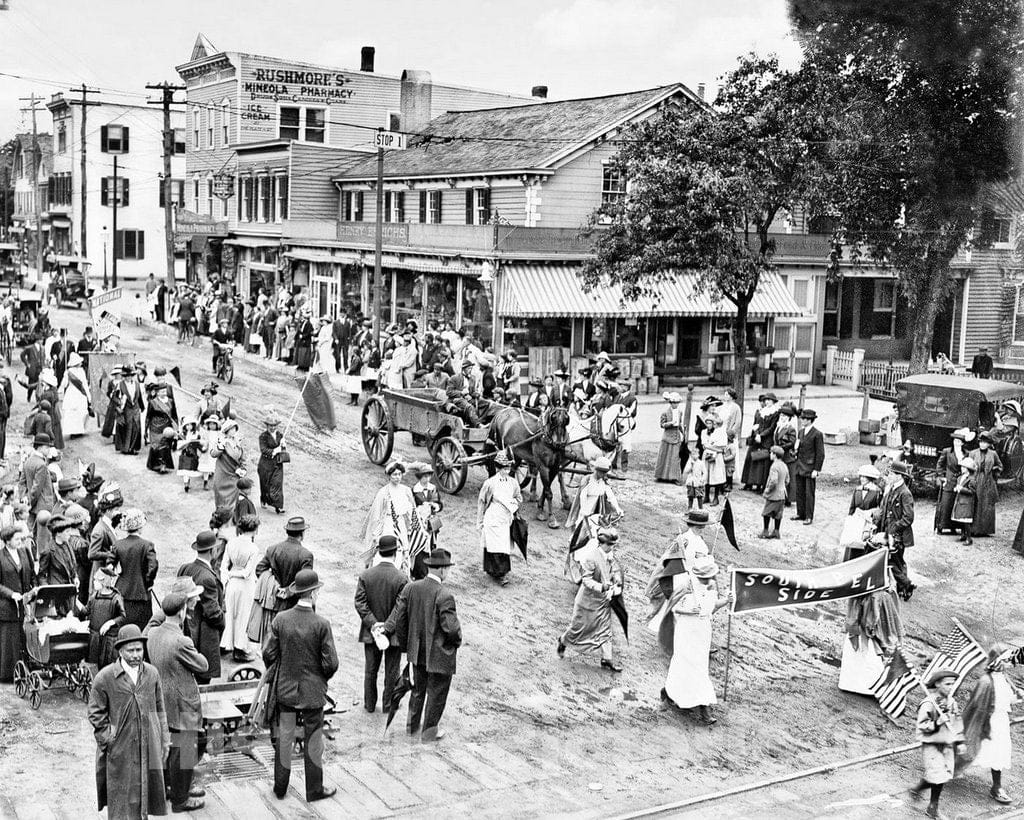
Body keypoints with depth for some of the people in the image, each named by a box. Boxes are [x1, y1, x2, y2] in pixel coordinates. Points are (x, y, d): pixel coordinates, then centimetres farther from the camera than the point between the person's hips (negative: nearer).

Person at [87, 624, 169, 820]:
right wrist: (108, 739, -8)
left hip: (149, 748, 4)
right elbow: (96, 714, -4)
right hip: (119, 751, -3)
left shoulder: (152, 674, 2)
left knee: (145, 789, 13)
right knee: (121, 799, 4)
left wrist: (164, 740, 9)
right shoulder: (104, 677, -10)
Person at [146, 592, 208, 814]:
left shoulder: (152, 633, -3)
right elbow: (203, 666, -15)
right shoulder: (181, 641, -27)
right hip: (182, 704, -8)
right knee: (183, 750, 5)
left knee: (168, 747, 21)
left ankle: (176, 787, 37)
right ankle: (179, 799, 16)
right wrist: (194, 653, 1)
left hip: (162, 701, 8)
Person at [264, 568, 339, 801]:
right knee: (313, 740, 11)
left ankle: (280, 787, 26)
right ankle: (314, 789, 22)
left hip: (285, 689, 3)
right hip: (313, 691, -3)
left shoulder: (280, 620, -10)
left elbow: (269, 654, -3)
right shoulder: (321, 624, -19)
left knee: (283, 738, 15)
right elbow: (331, 663, -16)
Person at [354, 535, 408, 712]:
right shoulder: (401, 578, -16)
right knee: (391, 671, 13)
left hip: (370, 632, 3)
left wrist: (373, 623, -11)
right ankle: (388, 704, 24)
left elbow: (360, 603, -10)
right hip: (394, 632, -3)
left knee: (370, 670, 17)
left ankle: (369, 704, 27)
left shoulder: (365, 575, -6)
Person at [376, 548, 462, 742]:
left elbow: (398, 615, -3)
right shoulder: (444, 596, -25)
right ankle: (429, 731, 27)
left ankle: (412, 725, 40)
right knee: (437, 692, 13)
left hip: (417, 651, 7)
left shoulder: (411, 588, -6)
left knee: (418, 688, 26)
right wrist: (457, 640, -6)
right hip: (439, 654, -6)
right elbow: (451, 627, -25)